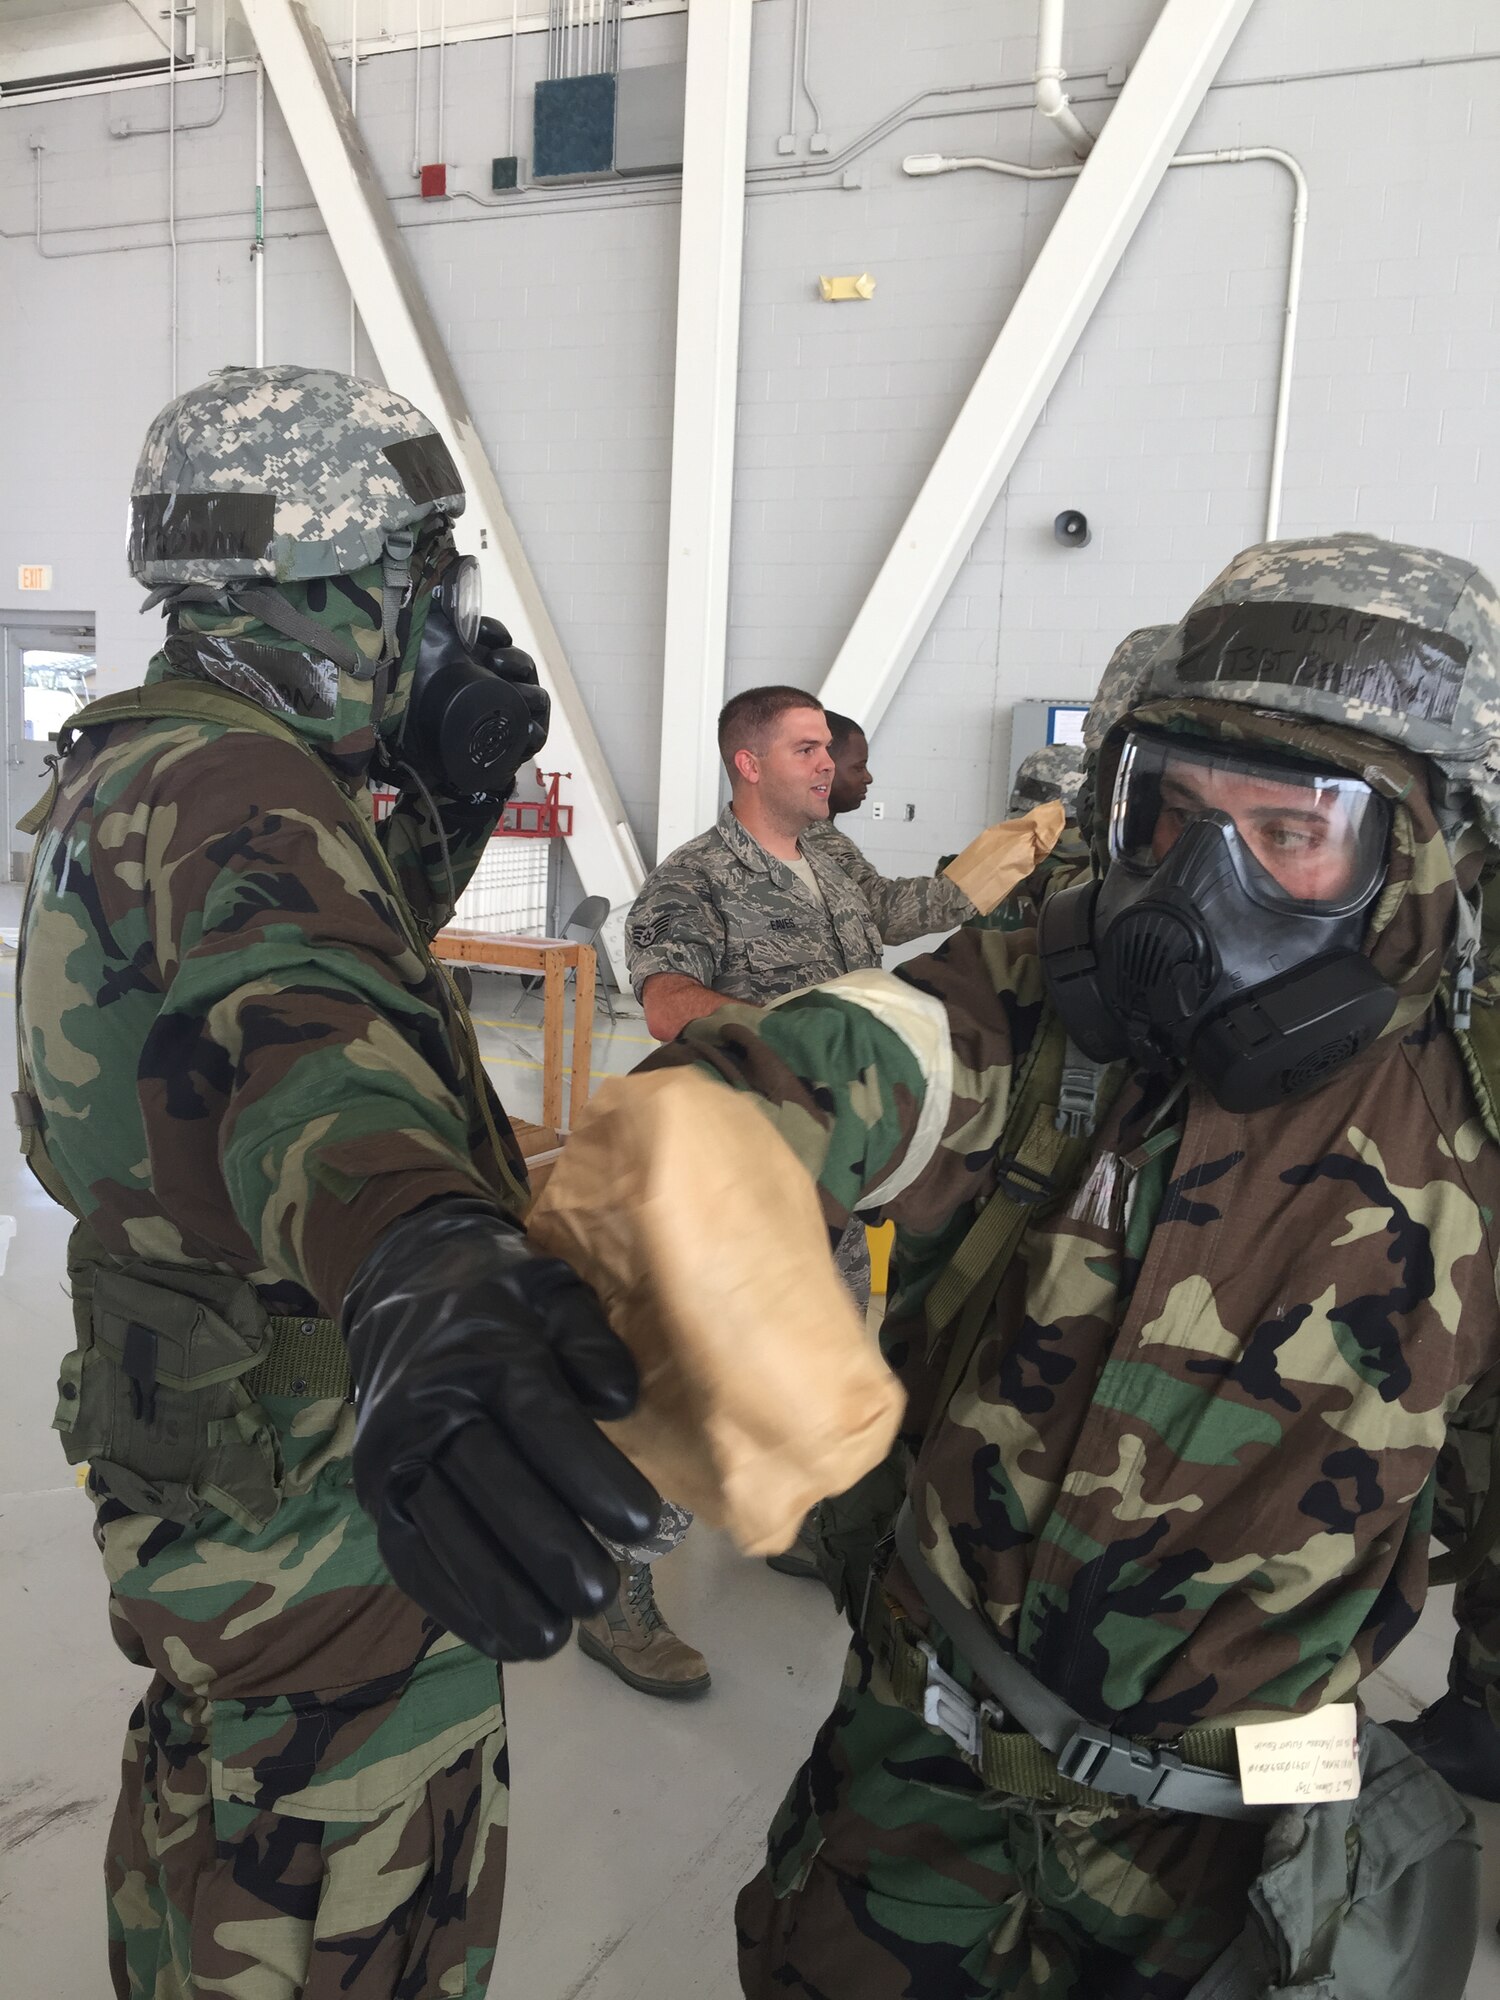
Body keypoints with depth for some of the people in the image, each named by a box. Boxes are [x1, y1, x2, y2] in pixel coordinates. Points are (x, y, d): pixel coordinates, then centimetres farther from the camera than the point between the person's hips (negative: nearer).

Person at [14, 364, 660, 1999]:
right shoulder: (225, 785, -25)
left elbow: (348, 942, 16)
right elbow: (297, 1024, -47)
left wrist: (447, 801, -1)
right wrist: (414, 1264, -66)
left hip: (178, 1446, 10)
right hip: (314, 1496, -10)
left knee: (206, 1788, 31)